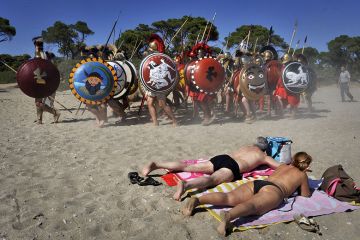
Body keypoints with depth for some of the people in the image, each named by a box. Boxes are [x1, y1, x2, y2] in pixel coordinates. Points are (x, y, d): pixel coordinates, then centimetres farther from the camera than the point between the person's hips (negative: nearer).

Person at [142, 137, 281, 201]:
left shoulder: (246, 147, 36)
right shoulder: (264, 156, 21)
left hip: (222, 157, 6)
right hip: (232, 167, -6)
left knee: (187, 167, 1)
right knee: (211, 180, -32)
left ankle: (156, 165, -8)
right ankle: (185, 185, -62)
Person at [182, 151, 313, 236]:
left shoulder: (284, 166, 38)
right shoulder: (302, 175, 24)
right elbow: (306, 195, 32)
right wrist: (303, 183, 51)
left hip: (256, 183, 5)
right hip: (272, 190, -5)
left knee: (229, 197, -16)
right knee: (252, 206, -33)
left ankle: (197, 200, -40)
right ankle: (228, 216, -65)